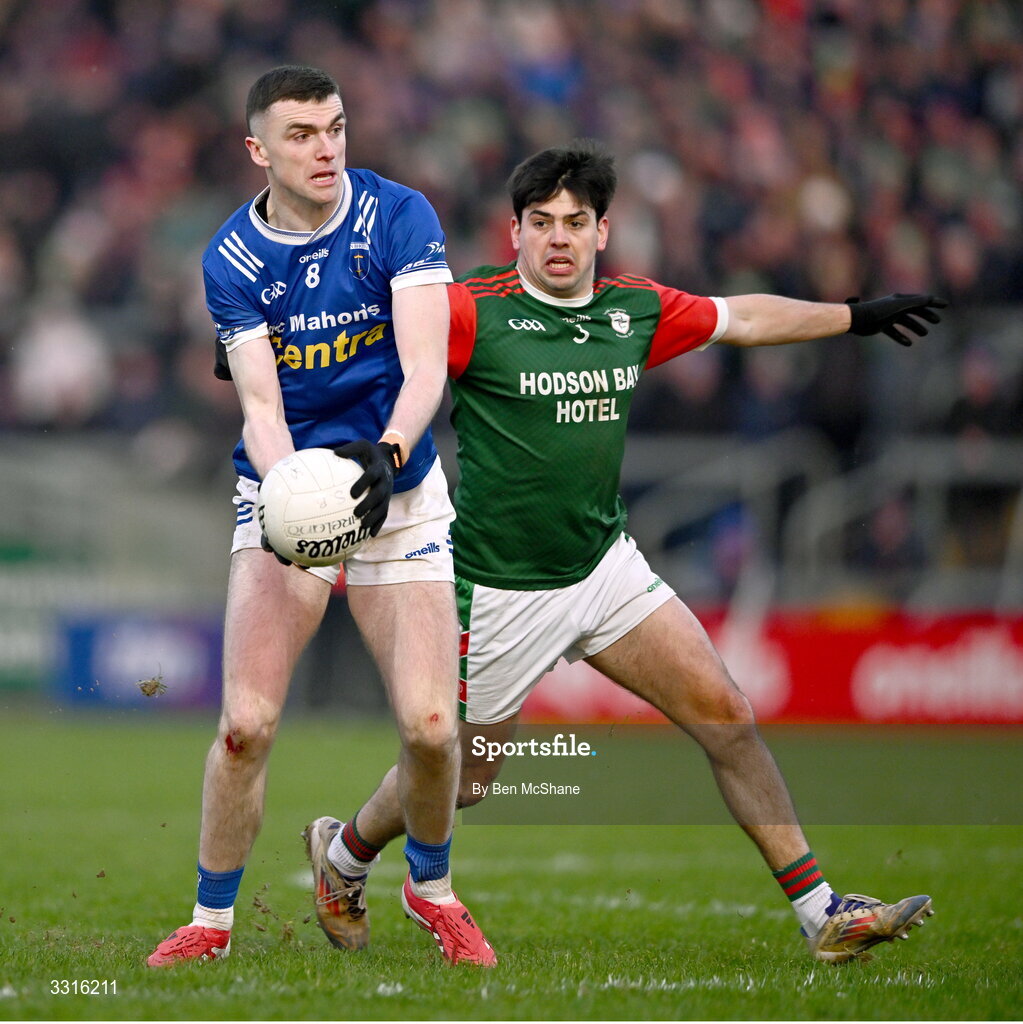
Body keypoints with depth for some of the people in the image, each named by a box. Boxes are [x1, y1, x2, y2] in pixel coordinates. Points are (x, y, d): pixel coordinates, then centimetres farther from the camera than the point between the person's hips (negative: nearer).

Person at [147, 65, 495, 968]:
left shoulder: (399, 218, -10)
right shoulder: (231, 259, -6)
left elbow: (426, 368, -19)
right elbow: (259, 403, -12)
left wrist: (386, 455, -38)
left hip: (398, 492, 0)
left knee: (431, 726, -9)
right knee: (247, 723, -13)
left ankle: (430, 888, 19)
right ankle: (212, 921, 5)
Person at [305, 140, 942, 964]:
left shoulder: (638, 309, 3)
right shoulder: (475, 310, -15)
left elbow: (744, 318, 18)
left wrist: (860, 316, 28)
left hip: (609, 570, 5)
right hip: (503, 592, -5)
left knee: (727, 714, -3)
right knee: (462, 778, 7)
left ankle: (820, 911, 3)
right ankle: (345, 857, 38)